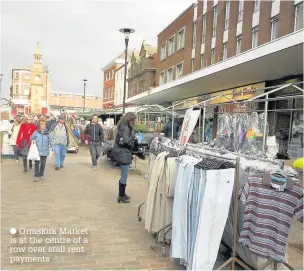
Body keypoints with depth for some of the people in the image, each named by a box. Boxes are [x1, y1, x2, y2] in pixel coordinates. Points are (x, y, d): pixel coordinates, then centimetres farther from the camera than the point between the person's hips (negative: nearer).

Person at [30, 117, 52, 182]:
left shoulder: (47, 133, 1)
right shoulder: (36, 132, -1)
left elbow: (50, 141, 2)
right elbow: (31, 139, 11)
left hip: (45, 151, 1)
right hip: (37, 151, -1)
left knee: (43, 163, 8)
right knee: (37, 163, -5)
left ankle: (41, 175, 24)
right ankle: (36, 176, 3)